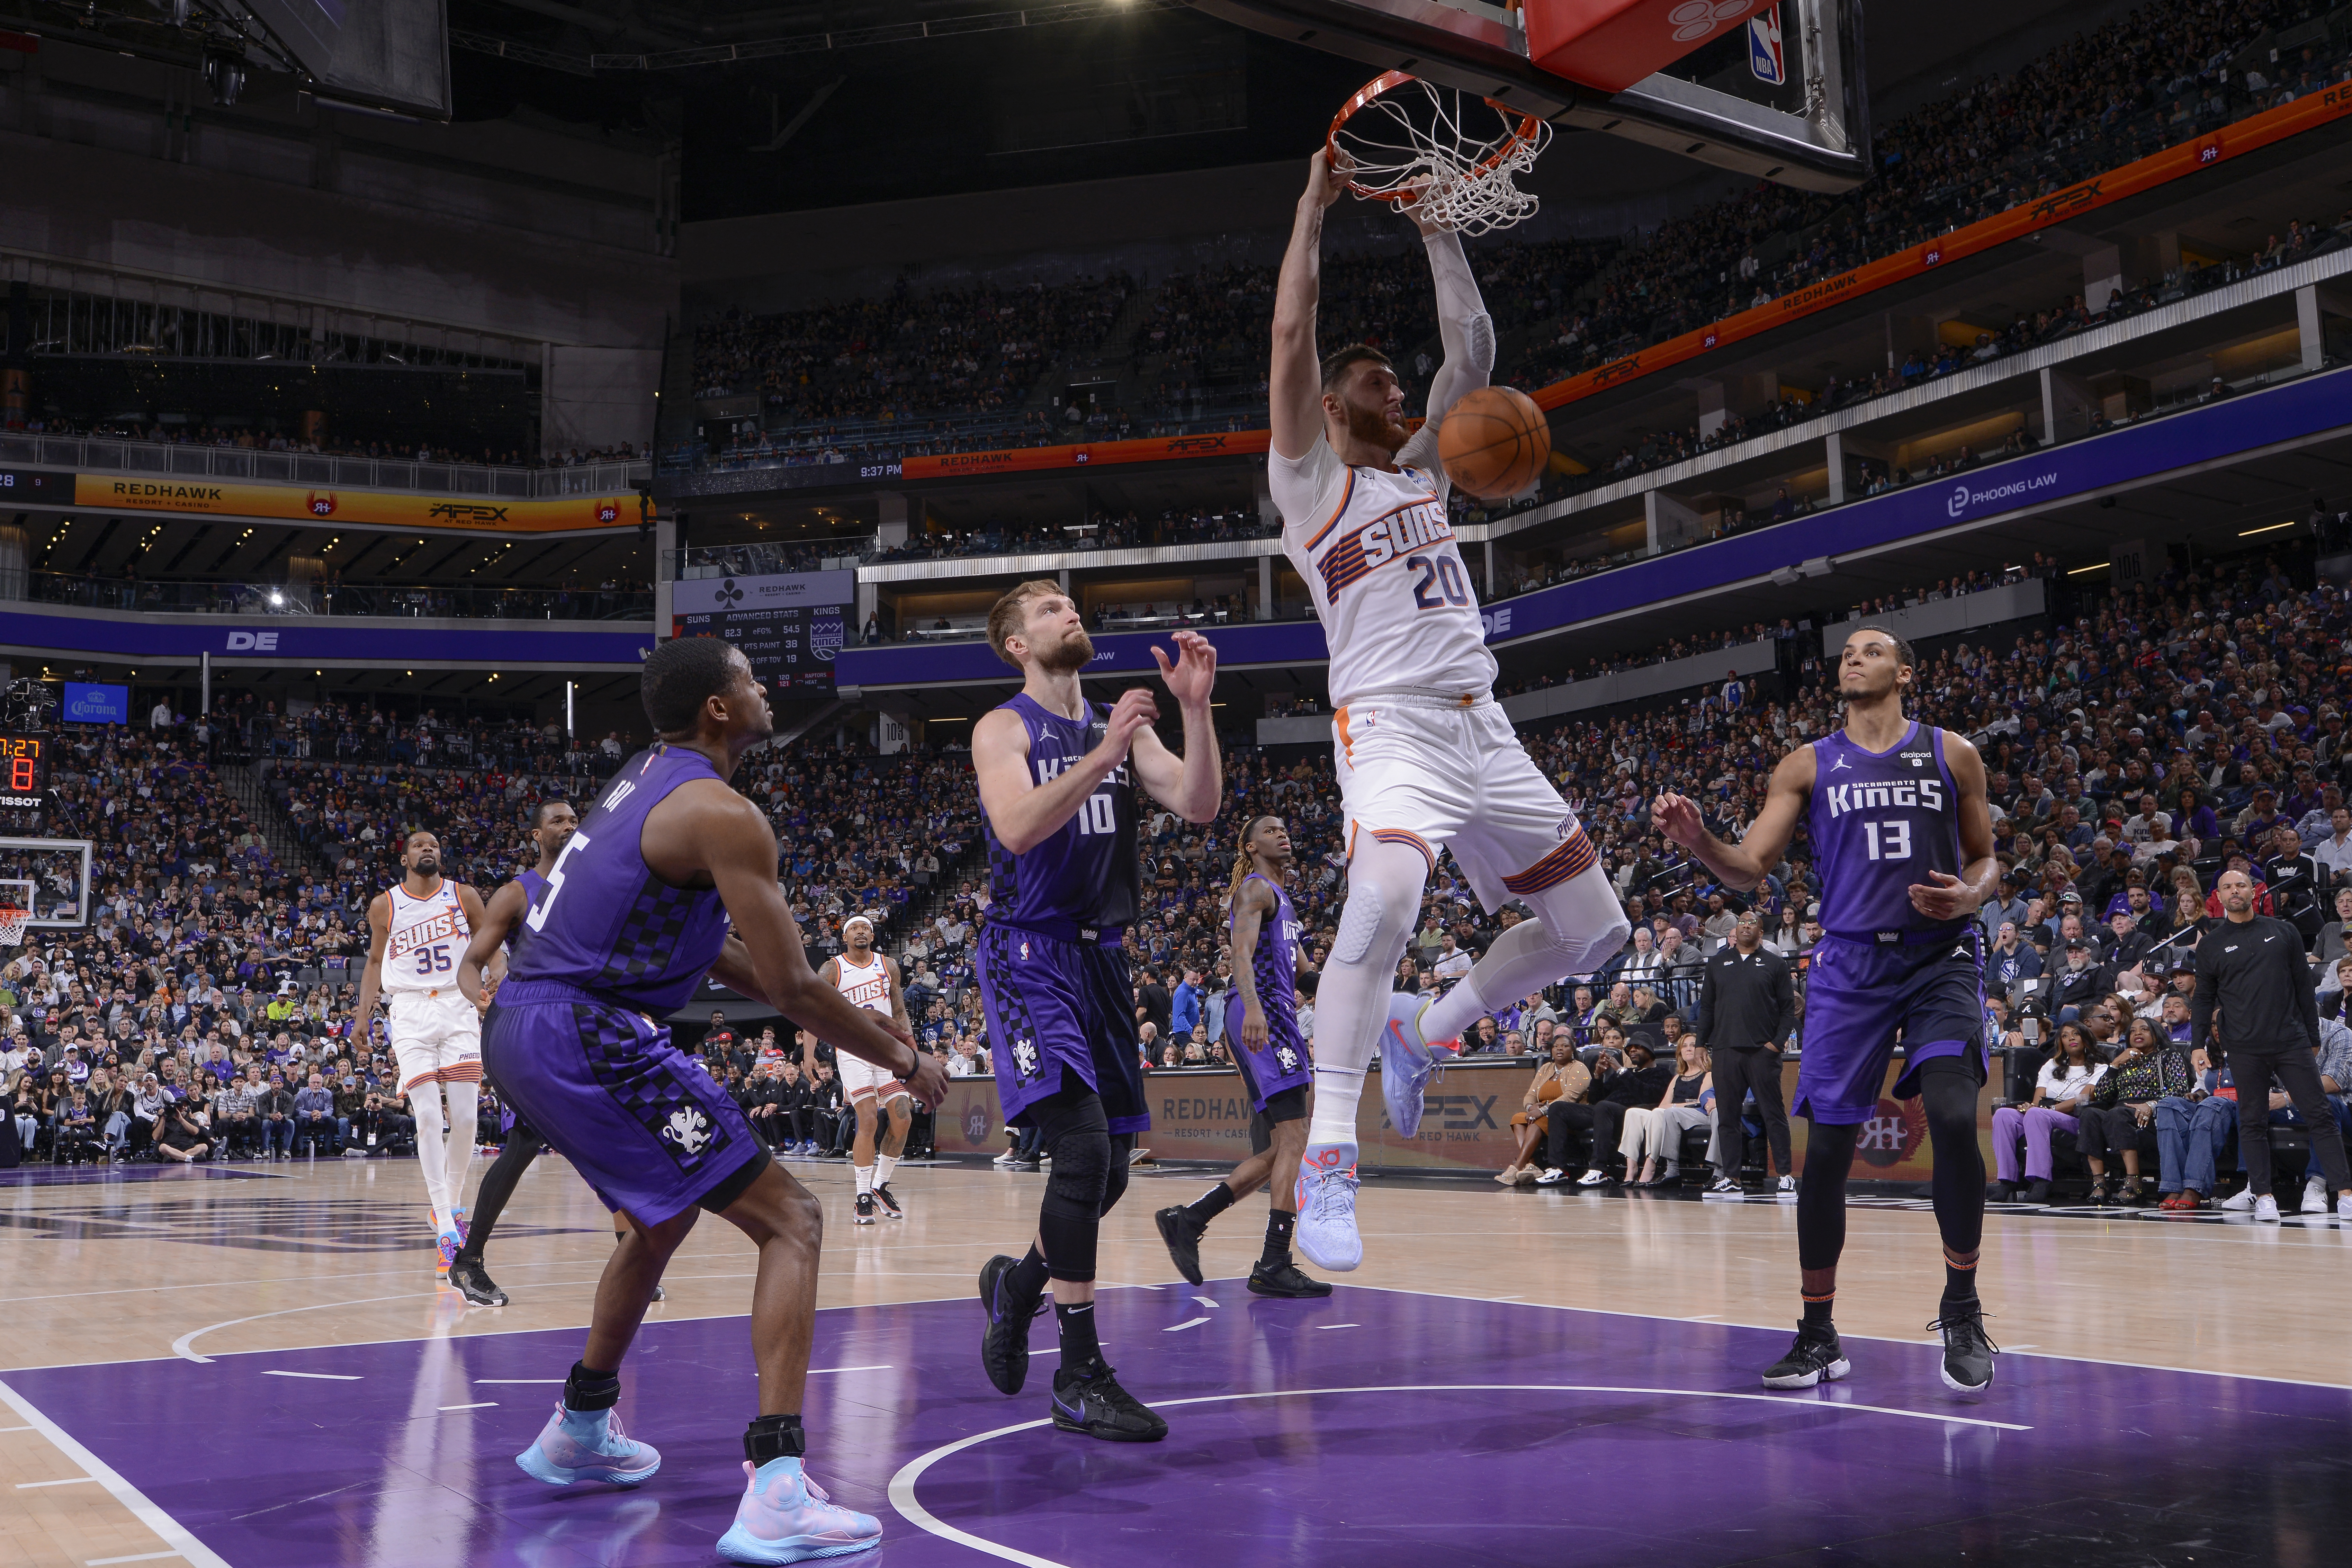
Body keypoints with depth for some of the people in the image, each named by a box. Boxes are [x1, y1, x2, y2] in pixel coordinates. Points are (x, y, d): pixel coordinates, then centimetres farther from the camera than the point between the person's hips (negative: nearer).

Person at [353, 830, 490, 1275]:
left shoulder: (464, 897, 6)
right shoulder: (384, 906, 8)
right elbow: (375, 960, 20)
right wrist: (365, 1009, 10)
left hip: (460, 1008, 1)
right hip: (411, 1012, -1)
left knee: (465, 1117, -6)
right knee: (428, 1118, -12)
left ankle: (453, 1199, 19)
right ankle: (445, 1229, -12)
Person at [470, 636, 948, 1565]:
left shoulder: (650, 776, 17)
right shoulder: (723, 815, -12)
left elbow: (713, 945, 24)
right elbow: (790, 988, -13)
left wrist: (853, 1022, 24)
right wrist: (896, 1054, 2)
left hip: (520, 1029, 10)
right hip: (586, 1035, -10)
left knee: (666, 1219, 31)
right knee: (790, 1219, -8)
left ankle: (579, 1432, 45)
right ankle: (776, 1493, -19)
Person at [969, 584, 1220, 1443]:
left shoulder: (1122, 725, 12)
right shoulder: (1003, 728, -4)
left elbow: (1198, 804, -3)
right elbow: (1016, 829, -22)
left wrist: (1194, 708, -15)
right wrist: (1103, 755, -30)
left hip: (1101, 955, 6)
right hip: (1030, 956, -6)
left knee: (1109, 1170, 9)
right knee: (1082, 1148, -19)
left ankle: (1018, 1283, 38)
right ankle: (1080, 1378, -10)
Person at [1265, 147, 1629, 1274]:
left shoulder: (1420, 469, 22)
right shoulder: (1308, 479, 5)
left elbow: (1473, 351, 18)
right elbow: (1291, 333, -5)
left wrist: (1436, 227, 17)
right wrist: (1316, 200, 0)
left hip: (1483, 728, 7)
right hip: (1391, 724, -7)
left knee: (1592, 928, 8)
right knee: (1384, 898, -35)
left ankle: (1420, 1033, 27)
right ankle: (1326, 1164, -28)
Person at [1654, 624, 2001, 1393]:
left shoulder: (1951, 754, 7)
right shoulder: (1808, 765, 8)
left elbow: (1985, 858, 13)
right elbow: (1751, 868, 1)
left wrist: (1971, 895, -10)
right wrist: (1697, 840, -21)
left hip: (1940, 960, -1)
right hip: (1850, 963, 1)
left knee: (1953, 1119, -19)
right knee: (1826, 1148, -2)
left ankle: (1961, 1308, 3)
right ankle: (1817, 1335, 12)